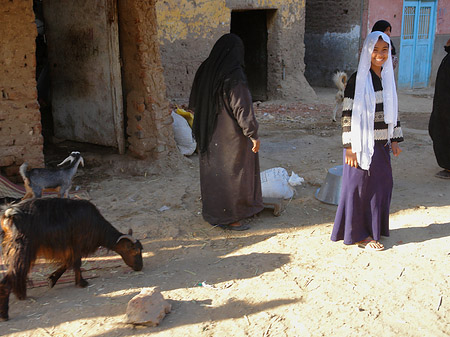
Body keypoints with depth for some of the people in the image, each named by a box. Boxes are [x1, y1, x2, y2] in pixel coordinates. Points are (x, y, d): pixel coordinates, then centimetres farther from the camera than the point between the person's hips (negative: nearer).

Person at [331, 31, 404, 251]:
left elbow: (391, 111, 15)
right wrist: (350, 147, -18)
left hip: (381, 144, 7)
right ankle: (359, 234, 17)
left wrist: (394, 140, 14)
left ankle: (372, 229, 30)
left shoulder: (387, 78, 8)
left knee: (380, 185, 13)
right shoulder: (357, 80, -13)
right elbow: (348, 115, -15)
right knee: (360, 187, 3)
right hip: (362, 144, -7)